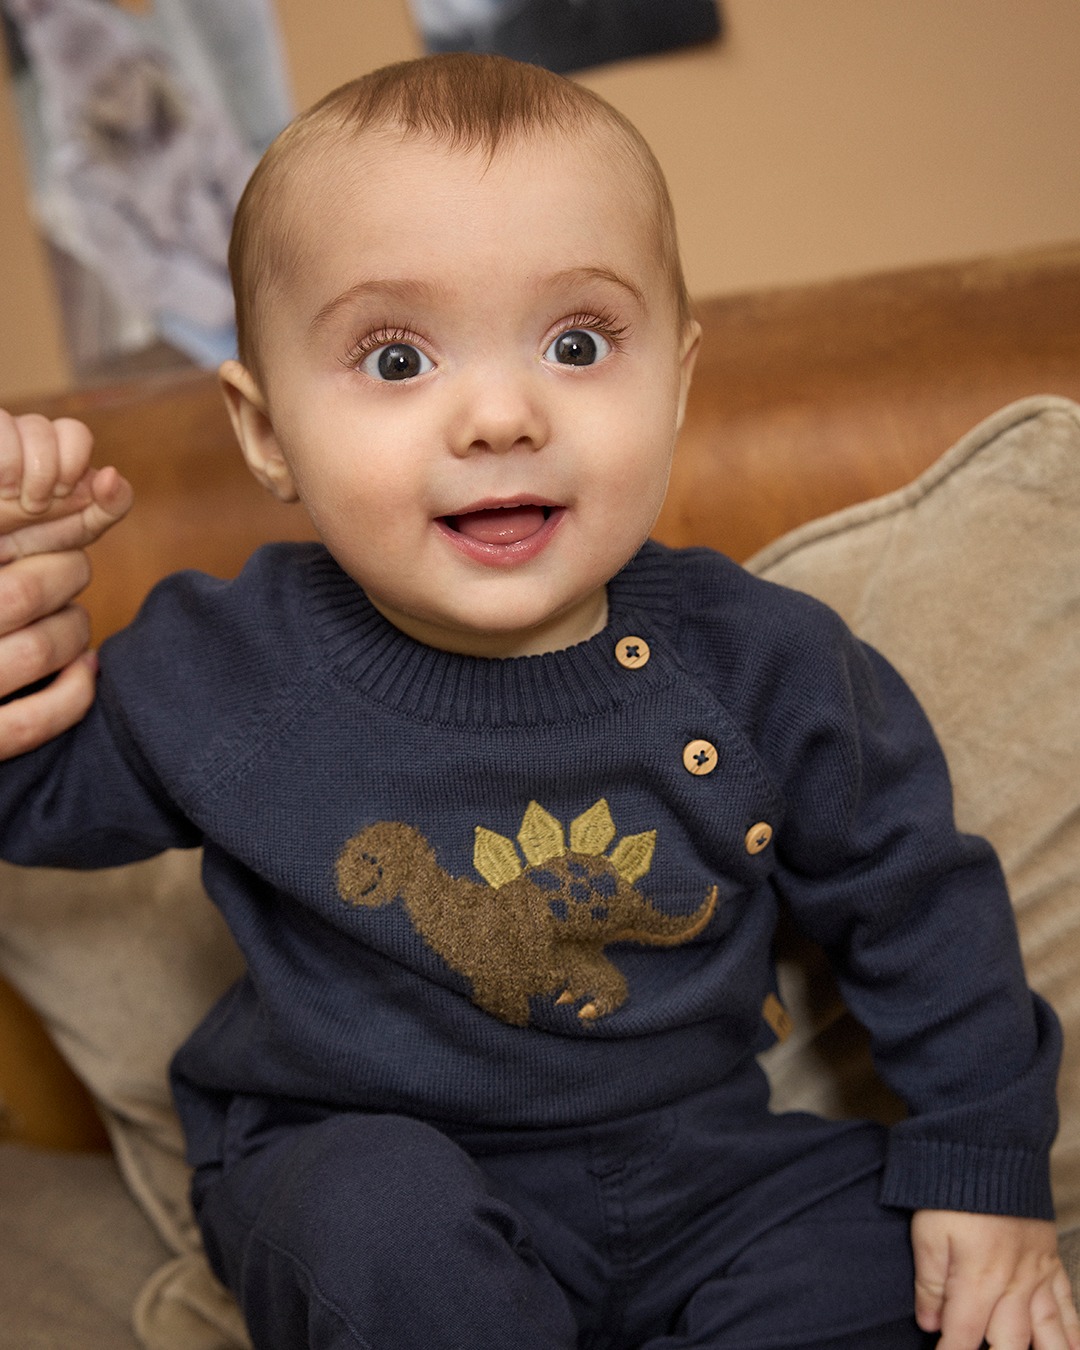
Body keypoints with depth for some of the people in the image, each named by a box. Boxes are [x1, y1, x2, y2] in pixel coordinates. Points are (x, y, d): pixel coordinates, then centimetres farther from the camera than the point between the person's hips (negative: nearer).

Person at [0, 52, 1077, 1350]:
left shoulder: (767, 668, -12)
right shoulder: (227, 673, -14)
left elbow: (916, 904, 1)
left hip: (690, 1169, 2)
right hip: (348, 1164, -1)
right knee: (385, 1218, -31)